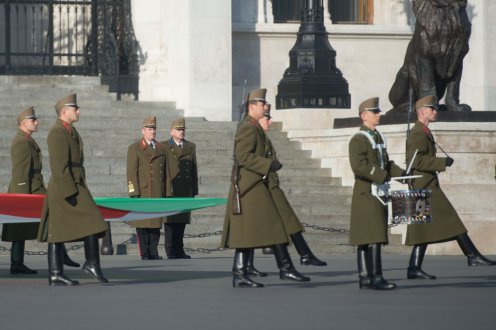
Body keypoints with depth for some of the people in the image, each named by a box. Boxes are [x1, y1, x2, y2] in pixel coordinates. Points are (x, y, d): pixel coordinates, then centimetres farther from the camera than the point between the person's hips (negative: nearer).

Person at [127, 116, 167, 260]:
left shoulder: (161, 149, 17)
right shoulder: (134, 149, 2)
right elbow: (131, 172, -4)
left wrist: (165, 192, 13)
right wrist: (134, 193, -12)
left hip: (158, 194, 4)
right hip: (142, 193, -4)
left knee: (156, 223, 3)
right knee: (143, 224, -4)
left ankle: (153, 252, 7)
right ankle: (144, 254, -2)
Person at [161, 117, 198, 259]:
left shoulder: (190, 147, 18)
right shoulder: (164, 147, 3)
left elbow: (194, 169, 17)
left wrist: (194, 189, 11)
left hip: (185, 192, 5)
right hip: (170, 191, -4)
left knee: (182, 221, 6)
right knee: (170, 221, -5)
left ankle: (179, 250, 10)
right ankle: (170, 251, -3)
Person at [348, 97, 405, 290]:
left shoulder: (379, 137, 18)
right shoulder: (358, 140, -11)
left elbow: (385, 164, 23)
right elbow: (359, 166, -22)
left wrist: (401, 174, 7)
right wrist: (382, 176, -23)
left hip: (379, 193, 9)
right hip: (366, 193, -9)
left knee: (365, 238, 9)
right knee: (373, 236, -13)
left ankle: (364, 278, 10)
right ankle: (375, 278, -15)